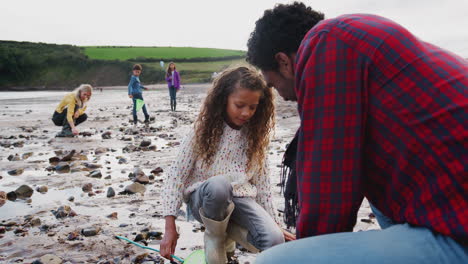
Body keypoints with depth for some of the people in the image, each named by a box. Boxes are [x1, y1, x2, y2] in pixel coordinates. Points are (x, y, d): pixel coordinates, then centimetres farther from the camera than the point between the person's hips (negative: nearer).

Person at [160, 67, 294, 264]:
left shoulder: (255, 135, 2)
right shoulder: (203, 130, -8)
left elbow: (261, 182, 7)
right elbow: (176, 176, -8)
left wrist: (275, 224, 6)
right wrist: (170, 227, -15)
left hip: (241, 198, 3)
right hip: (204, 198, -2)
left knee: (274, 240, -25)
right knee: (218, 184, -39)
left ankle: (228, 230, 5)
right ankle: (215, 236, -8)